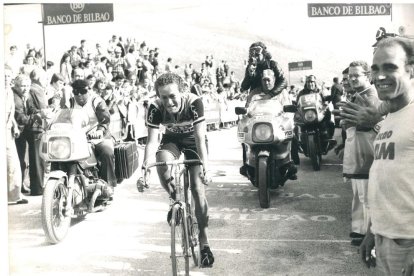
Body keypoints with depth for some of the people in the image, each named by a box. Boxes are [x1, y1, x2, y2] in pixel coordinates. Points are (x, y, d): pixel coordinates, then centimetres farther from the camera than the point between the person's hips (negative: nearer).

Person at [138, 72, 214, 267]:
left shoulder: (194, 102, -34)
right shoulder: (155, 108, -29)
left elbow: (200, 137, -36)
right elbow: (152, 141, -30)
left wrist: (205, 167, -46)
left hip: (192, 140, -2)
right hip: (171, 140, 2)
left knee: (197, 188, -12)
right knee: (162, 164, -32)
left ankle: (204, 242, -3)